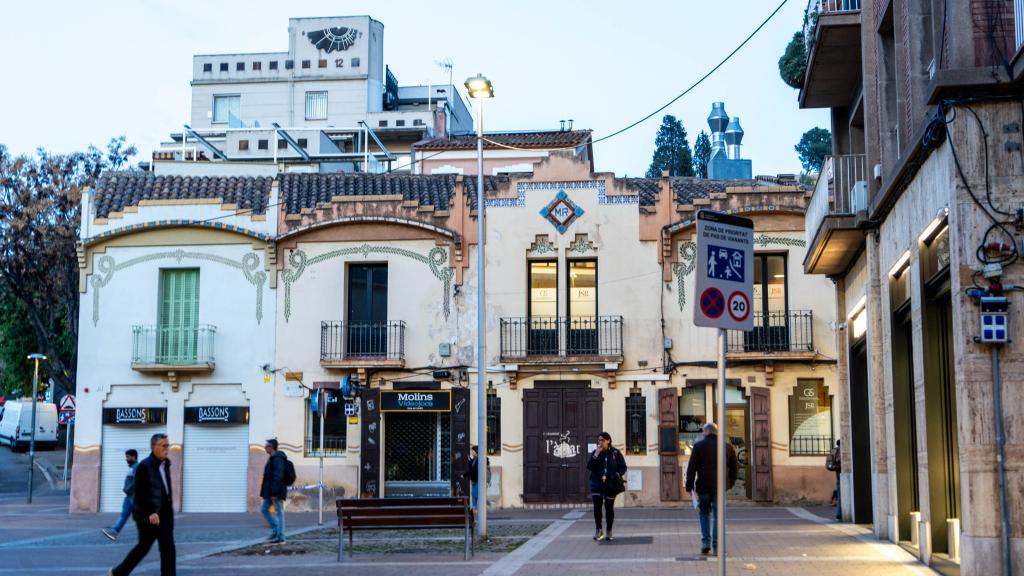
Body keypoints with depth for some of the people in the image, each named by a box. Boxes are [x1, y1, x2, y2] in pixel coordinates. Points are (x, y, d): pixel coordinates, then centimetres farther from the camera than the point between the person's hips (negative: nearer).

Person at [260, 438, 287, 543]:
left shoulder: (277, 459, -18)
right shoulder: (272, 458, 15)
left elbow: (278, 476, -23)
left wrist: (274, 492, -25)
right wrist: (268, 491, 22)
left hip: (276, 491, -11)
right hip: (270, 491, 11)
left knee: (279, 512, -5)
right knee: (264, 509, 14)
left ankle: (281, 538, 0)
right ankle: (275, 531, 18)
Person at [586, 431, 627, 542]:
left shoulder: (615, 453, -1)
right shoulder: (595, 452, 3)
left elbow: (623, 467, 1)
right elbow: (589, 466, -7)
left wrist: (618, 475, -17)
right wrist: (596, 455, -16)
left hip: (611, 485, -1)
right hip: (597, 484, 1)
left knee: (609, 508, 6)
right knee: (597, 507, -6)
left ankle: (609, 532, 18)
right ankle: (598, 531, 8)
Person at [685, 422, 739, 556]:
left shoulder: (698, 446, -4)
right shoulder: (727, 447, 5)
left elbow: (691, 467, -6)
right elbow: (735, 468, 9)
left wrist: (689, 485, 0)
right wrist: (730, 483, 19)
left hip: (703, 487, -1)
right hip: (720, 487, 1)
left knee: (704, 513, 17)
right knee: (718, 515, 6)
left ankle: (706, 542, 8)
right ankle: (717, 547, 1)